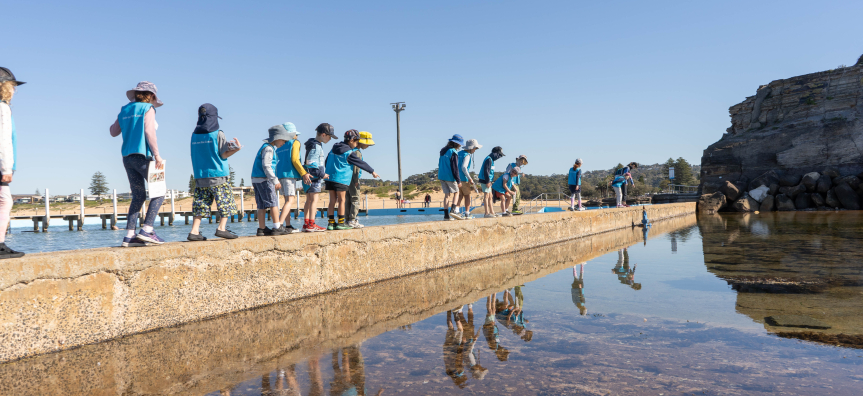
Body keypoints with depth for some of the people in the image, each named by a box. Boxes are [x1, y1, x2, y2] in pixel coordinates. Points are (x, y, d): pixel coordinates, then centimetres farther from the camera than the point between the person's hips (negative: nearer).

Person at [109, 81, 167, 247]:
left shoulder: (125, 110, 16)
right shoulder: (148, 108, -3)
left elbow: (114, 132, 21)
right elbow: (149, 131, -16)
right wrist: (157, 155, -18)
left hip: (127, 157, 7)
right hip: (143, 155, -7)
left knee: (139, 196, 10)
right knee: (158, 192, 0)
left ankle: (129, 236, 4)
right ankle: (146, 230, -11)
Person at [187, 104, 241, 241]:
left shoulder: (194, 135, 9)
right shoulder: (218, 134, -7)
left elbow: (200, 154, 16)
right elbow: (223, 154, -6)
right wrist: (236, 148, 4)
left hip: (200, 176, 6)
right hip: (218, 175, -5)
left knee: (201, 204, 6)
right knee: (226, 202, 3)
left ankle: (194, 231, 2)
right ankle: (221, 228, -3)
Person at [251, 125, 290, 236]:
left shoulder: (267, 147, 20)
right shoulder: (268, 148, -11)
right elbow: (266, 166, -20)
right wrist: (275, 181, -20)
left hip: (256, 180, 10)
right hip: (264, 179, -10)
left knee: (262, 206, 9)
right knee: (273, 203, -6)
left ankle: (262, 229, 11)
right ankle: (277, 228, -5)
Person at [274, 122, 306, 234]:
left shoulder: (280, 146, 20)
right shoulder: (295, 142, 0)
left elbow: (278, 161, 18)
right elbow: (294, 160, -11)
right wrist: (304, 173, -11)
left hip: (280, 174, 8)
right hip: (289, 174, -8)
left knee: (289, 200, 16)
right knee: (290, 200, -11)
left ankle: (288, 226, 16)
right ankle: (279, 225, -24)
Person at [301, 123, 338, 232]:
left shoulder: (318, 145, 17)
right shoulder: (315, 147, -15)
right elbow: (311, 164, -21)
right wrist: (322, 174, -17)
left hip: (313, 177, 10)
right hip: (314, 177, -10)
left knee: (309, 200, 11)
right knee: (314, 199, -9)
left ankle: (306, 224, 15)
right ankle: (311, 224, -10)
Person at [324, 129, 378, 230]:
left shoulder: (334, 149, 13)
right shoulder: (349, 153, -9)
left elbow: (327, 162, 19)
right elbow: (360, 163, -3)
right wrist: (372, 171, 6)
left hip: (330, 178, 7)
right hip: (341, 179, -7)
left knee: (332, 200, 7)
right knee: (341, 200, 1)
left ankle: (331, 222, 8)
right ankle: (341, 223, 4)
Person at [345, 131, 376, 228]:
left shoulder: (355, 150, 18)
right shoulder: (357, 152, -13)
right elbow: (356, 166, -17)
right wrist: (356, 180, -17)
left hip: (347, 179, 10)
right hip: (353, 178, -10)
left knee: (348, 200, 9)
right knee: (355, 200, -7)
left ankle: (347, 220, 12)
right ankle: (352, 220, -8)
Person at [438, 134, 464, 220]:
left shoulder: (443, 151, 12)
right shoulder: (453, 152, -15)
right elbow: (455, 168, -18)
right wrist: (458, 181, -15)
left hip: (441, 175, 7)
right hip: (450, 177, -7)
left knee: (447, 195, 9)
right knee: (456, 192, 10)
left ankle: (446, 214, 7)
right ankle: (452, 210, -3)